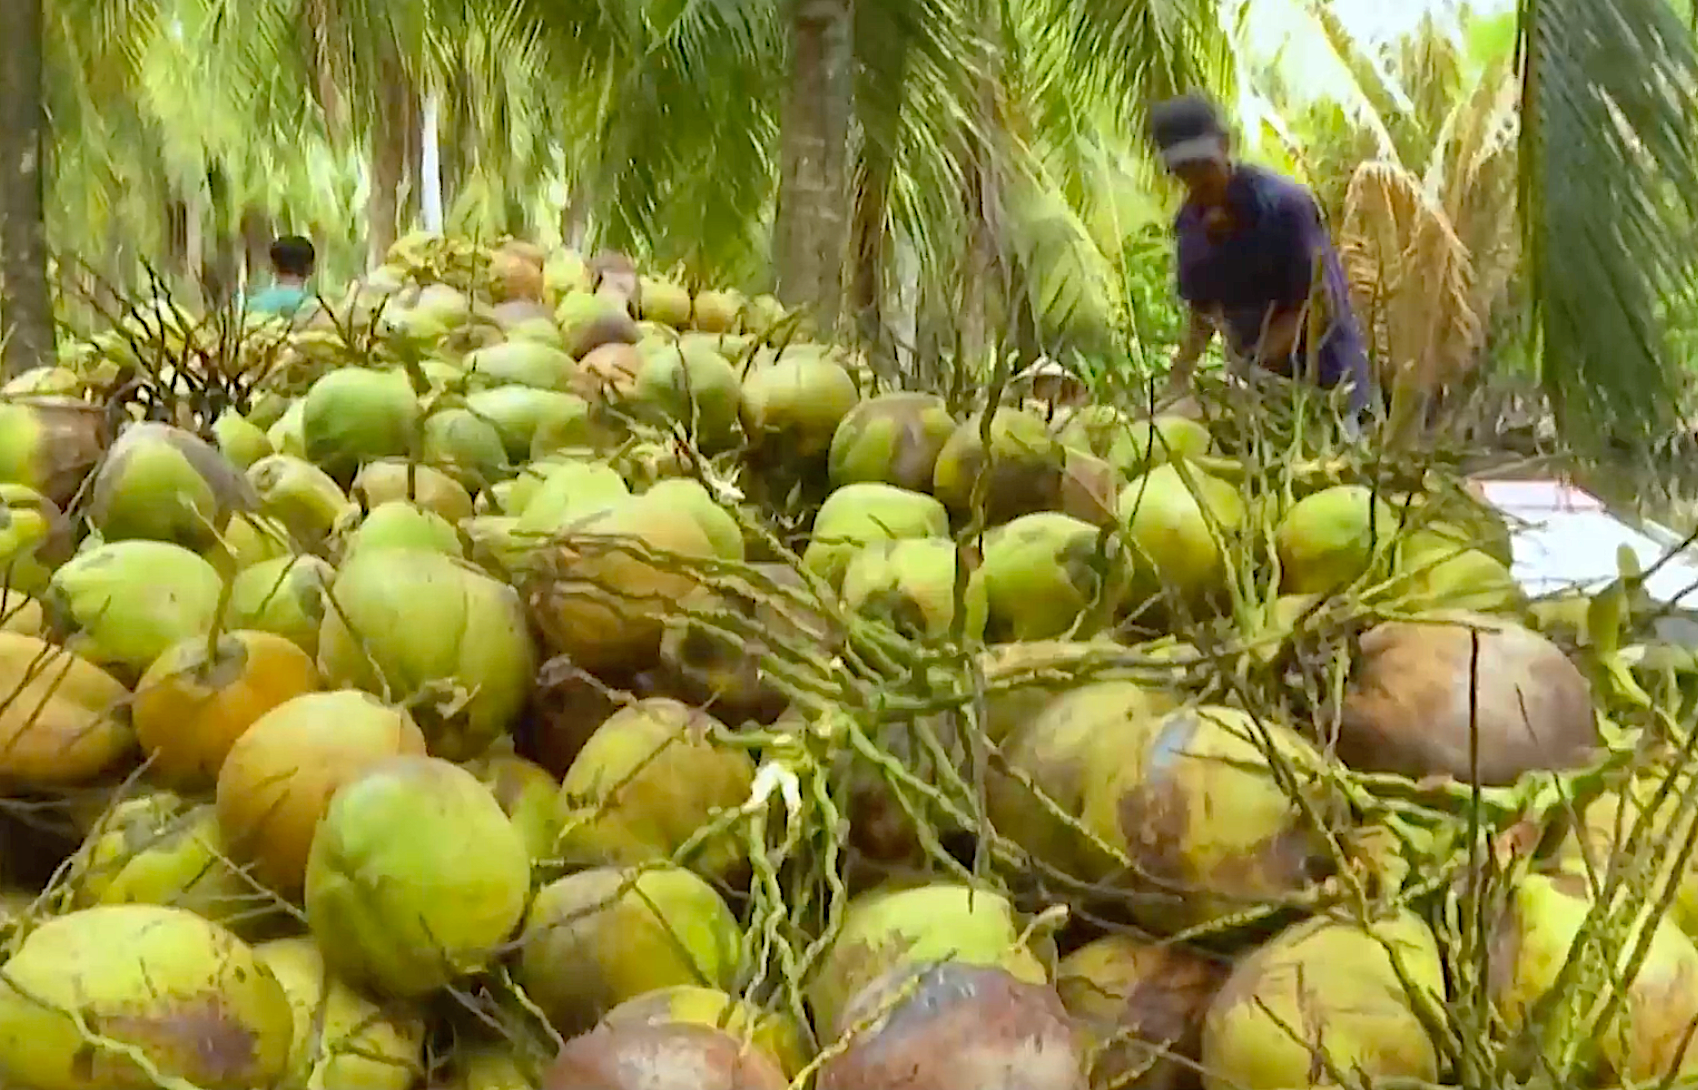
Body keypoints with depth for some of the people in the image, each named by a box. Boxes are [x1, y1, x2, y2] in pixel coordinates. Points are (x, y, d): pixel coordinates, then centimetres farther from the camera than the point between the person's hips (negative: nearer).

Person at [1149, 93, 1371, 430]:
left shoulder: (1283, 204, -21)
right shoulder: (1190, 223, -3)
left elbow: (1317, 307, -21)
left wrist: (1249, 366, -30)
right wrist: (1180, 375, -6)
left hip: (1319, 373, -5)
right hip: (1259, 376, 6)